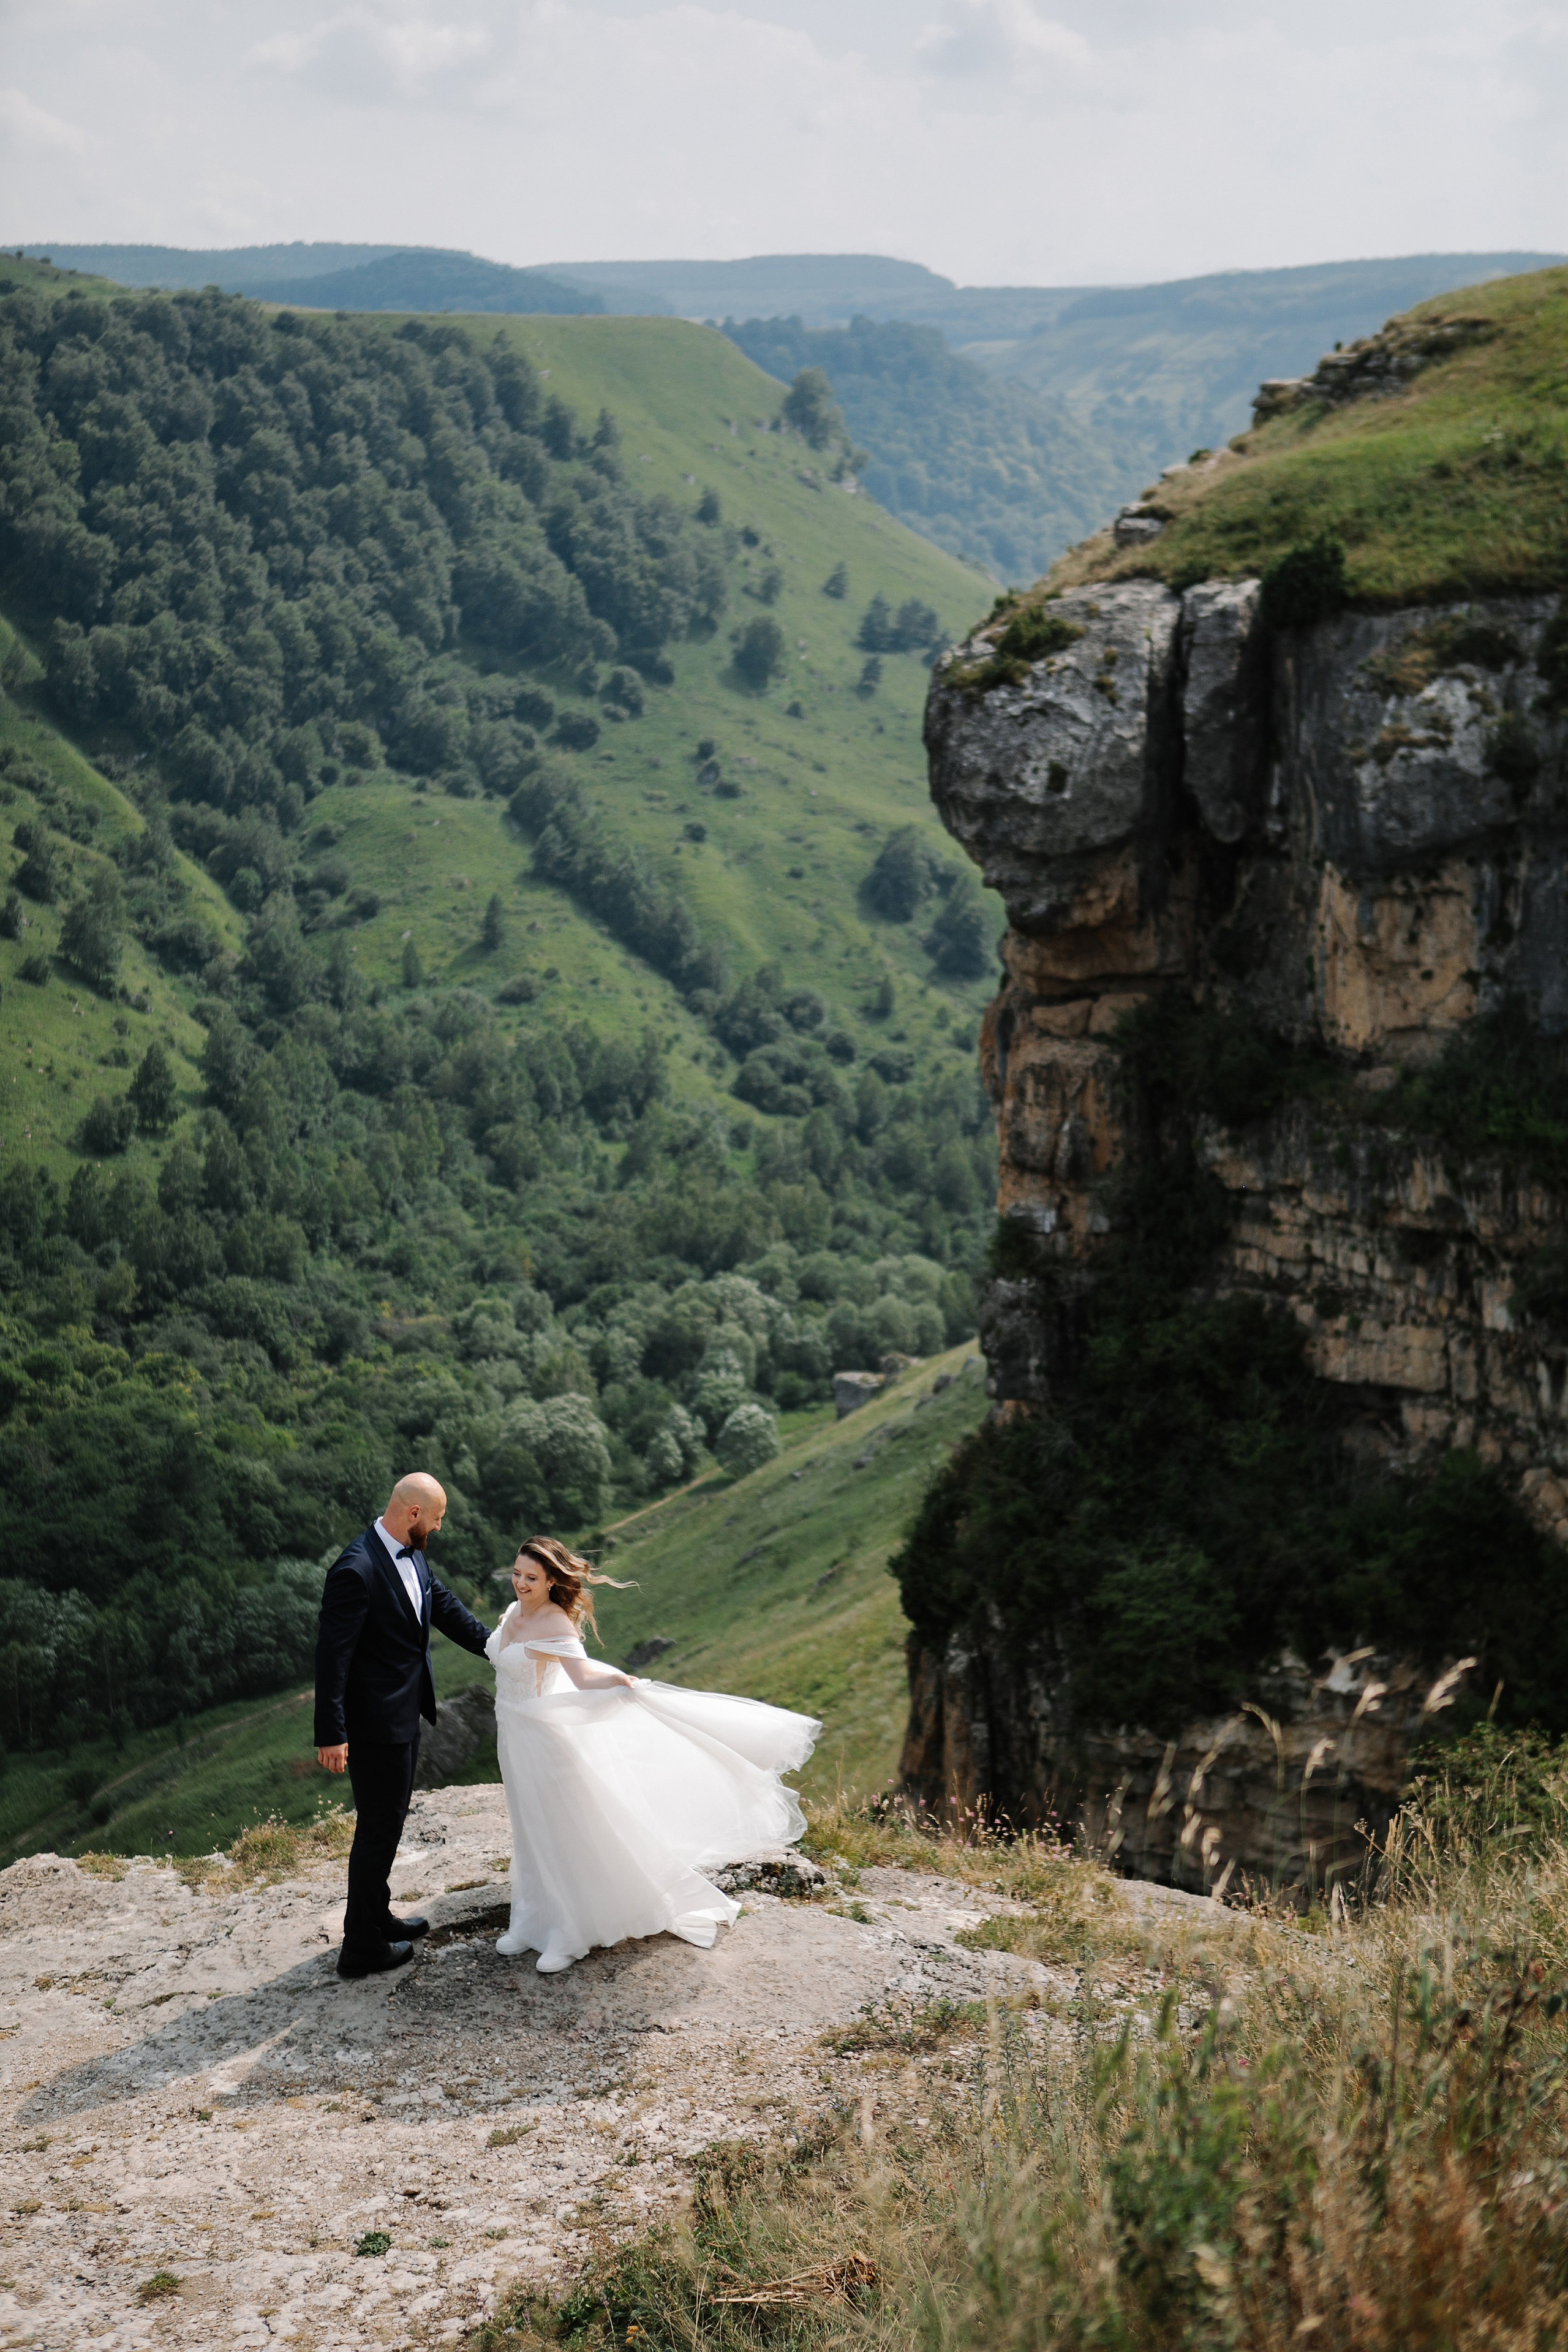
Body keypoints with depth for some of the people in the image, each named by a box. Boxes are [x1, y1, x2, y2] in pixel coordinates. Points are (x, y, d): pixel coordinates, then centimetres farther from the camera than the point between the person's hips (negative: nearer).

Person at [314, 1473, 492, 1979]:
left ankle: (376, 1916, 39)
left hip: (405, 1716, 9)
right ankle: (361, 1948, 12)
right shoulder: (357, 1571, -25)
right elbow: (332, 1656, -24)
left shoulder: (412, 1556, 3)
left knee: (387, 1822, 22)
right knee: (378, 1829, 1)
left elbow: (444, 1607, 18)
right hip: (375, 1725, -9)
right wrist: (332, 1736, -24)